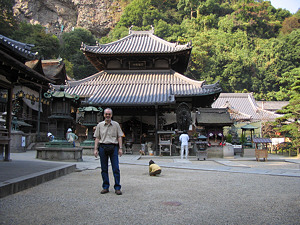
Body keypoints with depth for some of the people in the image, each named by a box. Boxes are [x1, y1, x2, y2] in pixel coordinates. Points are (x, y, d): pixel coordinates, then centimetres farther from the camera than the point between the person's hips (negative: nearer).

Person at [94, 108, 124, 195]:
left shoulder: (116, 124, 7)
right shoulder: (99, 125, 10)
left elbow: (119, 137, 6)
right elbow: (97, 138, 10)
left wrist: (120, 148, -2)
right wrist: (95, 149, 2)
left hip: (113, 147, -1)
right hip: (102, 147, 2)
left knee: (116, 168, -4)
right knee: (104, 169, 6)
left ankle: (117, 188, 2)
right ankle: (105, 187, 15)